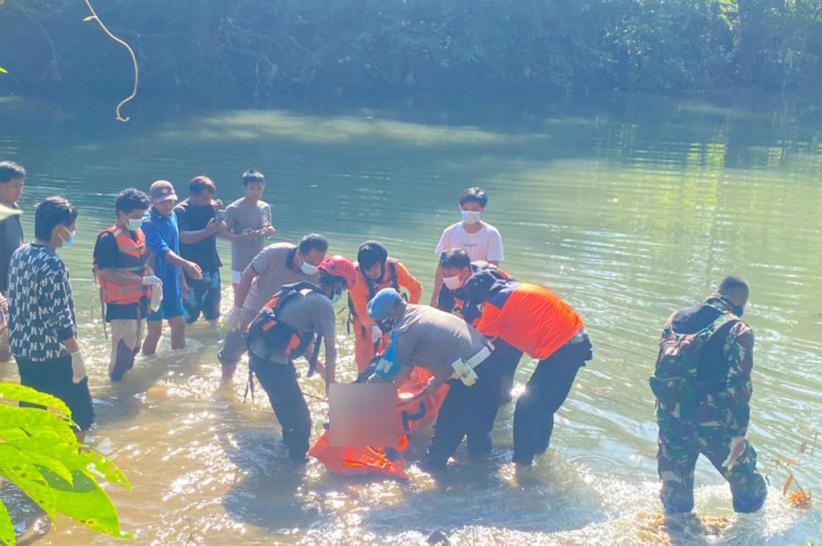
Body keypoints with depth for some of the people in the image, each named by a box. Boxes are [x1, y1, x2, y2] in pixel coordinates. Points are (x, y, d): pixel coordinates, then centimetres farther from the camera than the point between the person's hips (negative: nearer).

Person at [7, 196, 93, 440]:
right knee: (80, 415, 4)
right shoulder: (52, 264, -21)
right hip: (52, 355, -9)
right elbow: (60, 317, -22)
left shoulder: (19, 254, 5)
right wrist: (76, 353, -16)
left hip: (23, 349, 9)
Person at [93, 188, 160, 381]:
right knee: (122, 350, -6)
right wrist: (143, 280, -26)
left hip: (139, 302, 8)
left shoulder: (139, 234, 8)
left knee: (134, 349, 17)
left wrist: (153, 281, 0)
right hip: (120, 305, -8)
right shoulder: (109, 238, -15)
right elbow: (108, 274, -22)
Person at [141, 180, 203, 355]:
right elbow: (164, 252, -31)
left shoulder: (172, 216, 7)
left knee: (179, 325, 13)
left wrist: (182, 280, 19)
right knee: (155, 331, -1)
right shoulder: (148, 223, -19)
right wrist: (186, 264, -47)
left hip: (172, 283, 7)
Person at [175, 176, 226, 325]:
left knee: (213, 313, 15)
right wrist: (207, 231, -36)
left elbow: (222, 230, 1)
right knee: (189, 314, -3)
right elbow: (184, 237, -24)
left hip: (211, 267, 6)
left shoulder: (210, 206, 5)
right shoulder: (180, 211, -11)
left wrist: (218, 212, -16)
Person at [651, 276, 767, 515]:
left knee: (675, 492, 20)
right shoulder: (737, 330, -9)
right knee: (748, 486, 16)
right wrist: (739, 433, -15)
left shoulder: (677, 319, 9)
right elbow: (739, 386, -16)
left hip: (670, 417, 5)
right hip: (712, 423, -5)